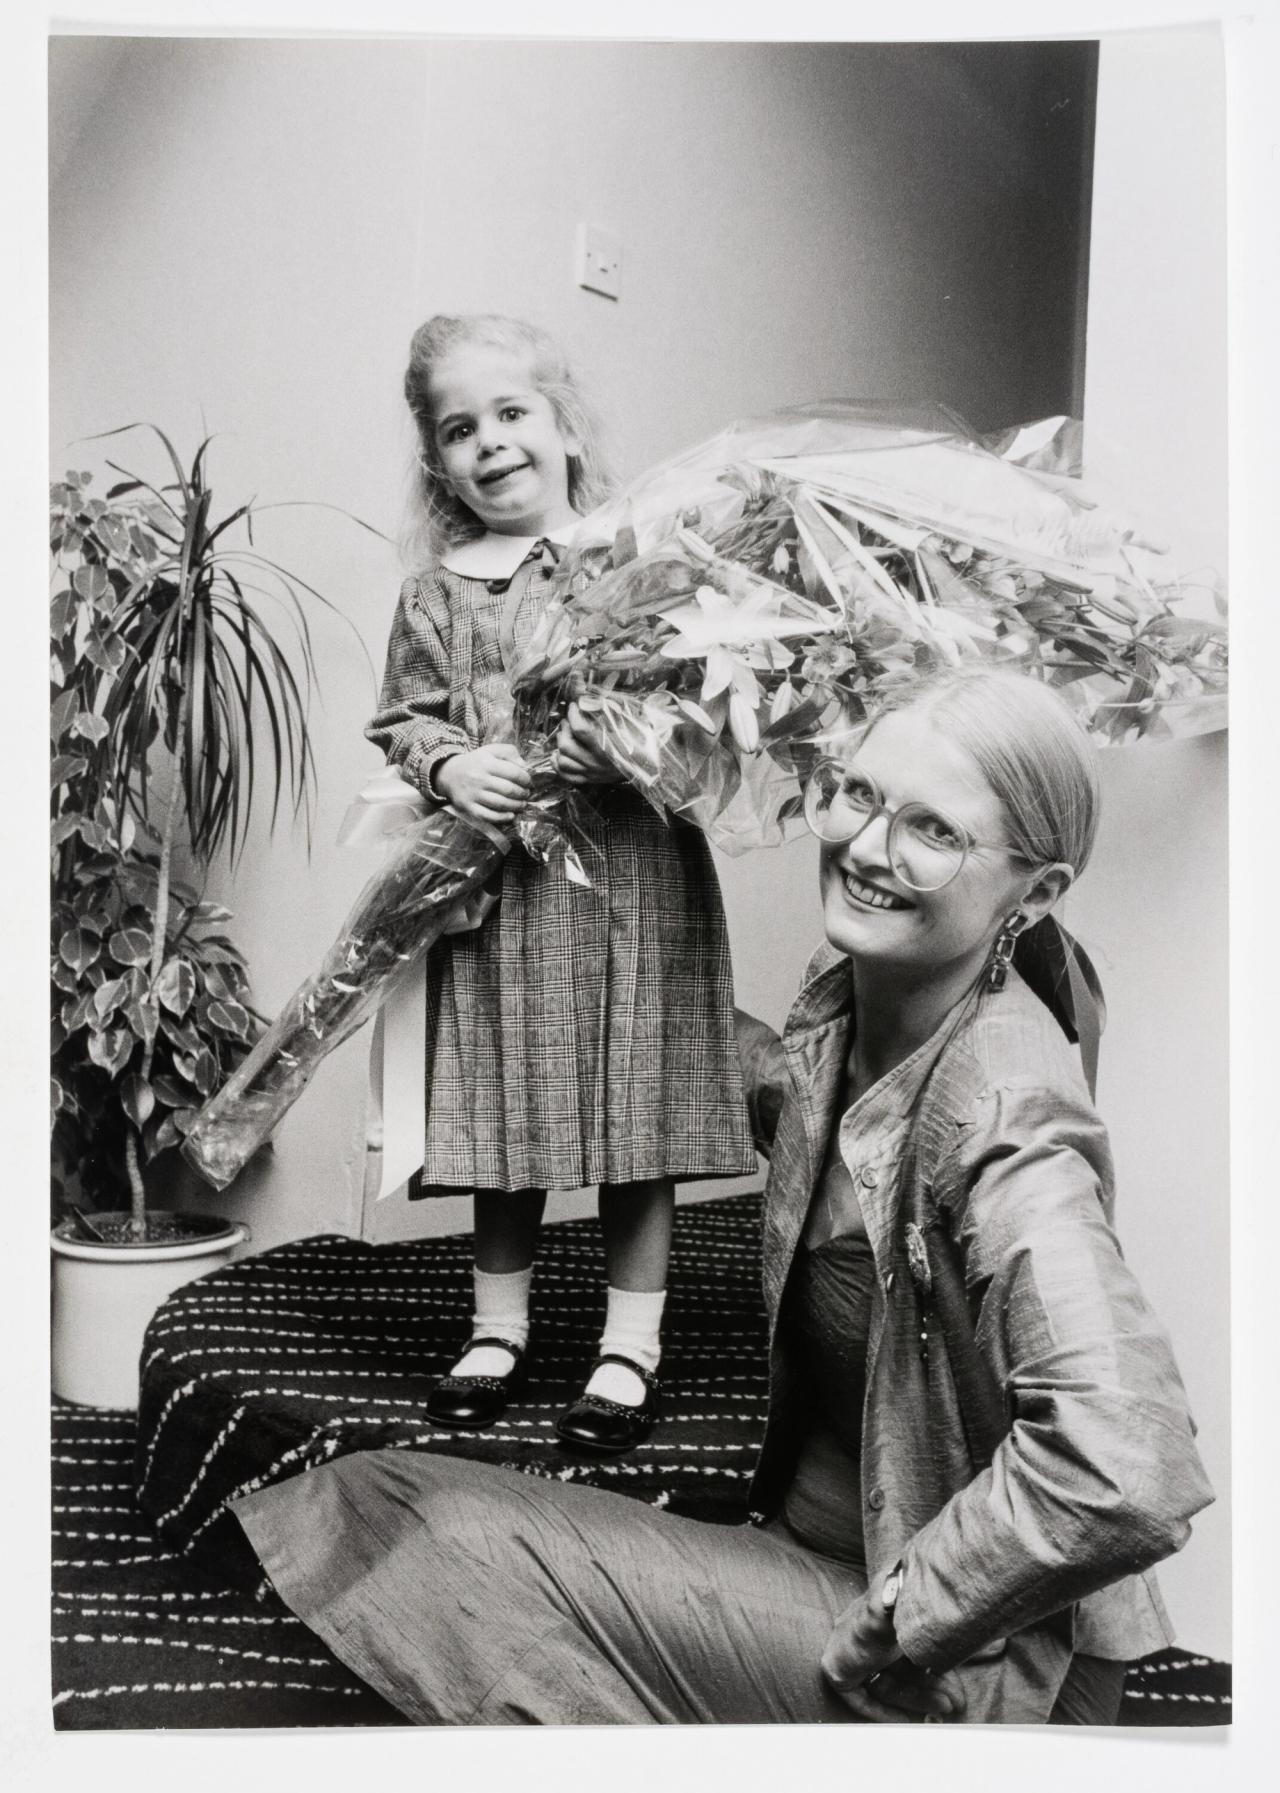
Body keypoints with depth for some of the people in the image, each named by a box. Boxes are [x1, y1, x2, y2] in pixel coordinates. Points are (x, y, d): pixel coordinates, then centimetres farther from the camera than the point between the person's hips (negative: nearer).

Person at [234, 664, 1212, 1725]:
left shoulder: (1004, 1124, -30)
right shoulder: (842, 1002, -3)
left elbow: (1126, 1479, -41)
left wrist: (878, 1638, -29)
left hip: (971, 1671, -7)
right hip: (811, 1536, 8)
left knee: (429, 1535, -16)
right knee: (394, 1503, 0)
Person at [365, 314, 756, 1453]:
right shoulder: (436, 597, 8)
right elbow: (400, 718, 10)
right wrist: (449, 764, -10)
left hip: (633, 877, -2)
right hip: (493, 884, 3)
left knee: (638, 1116, 5)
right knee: (504, 1112, 11)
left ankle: (632, 1345, 21)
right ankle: (500, 1327, 30)